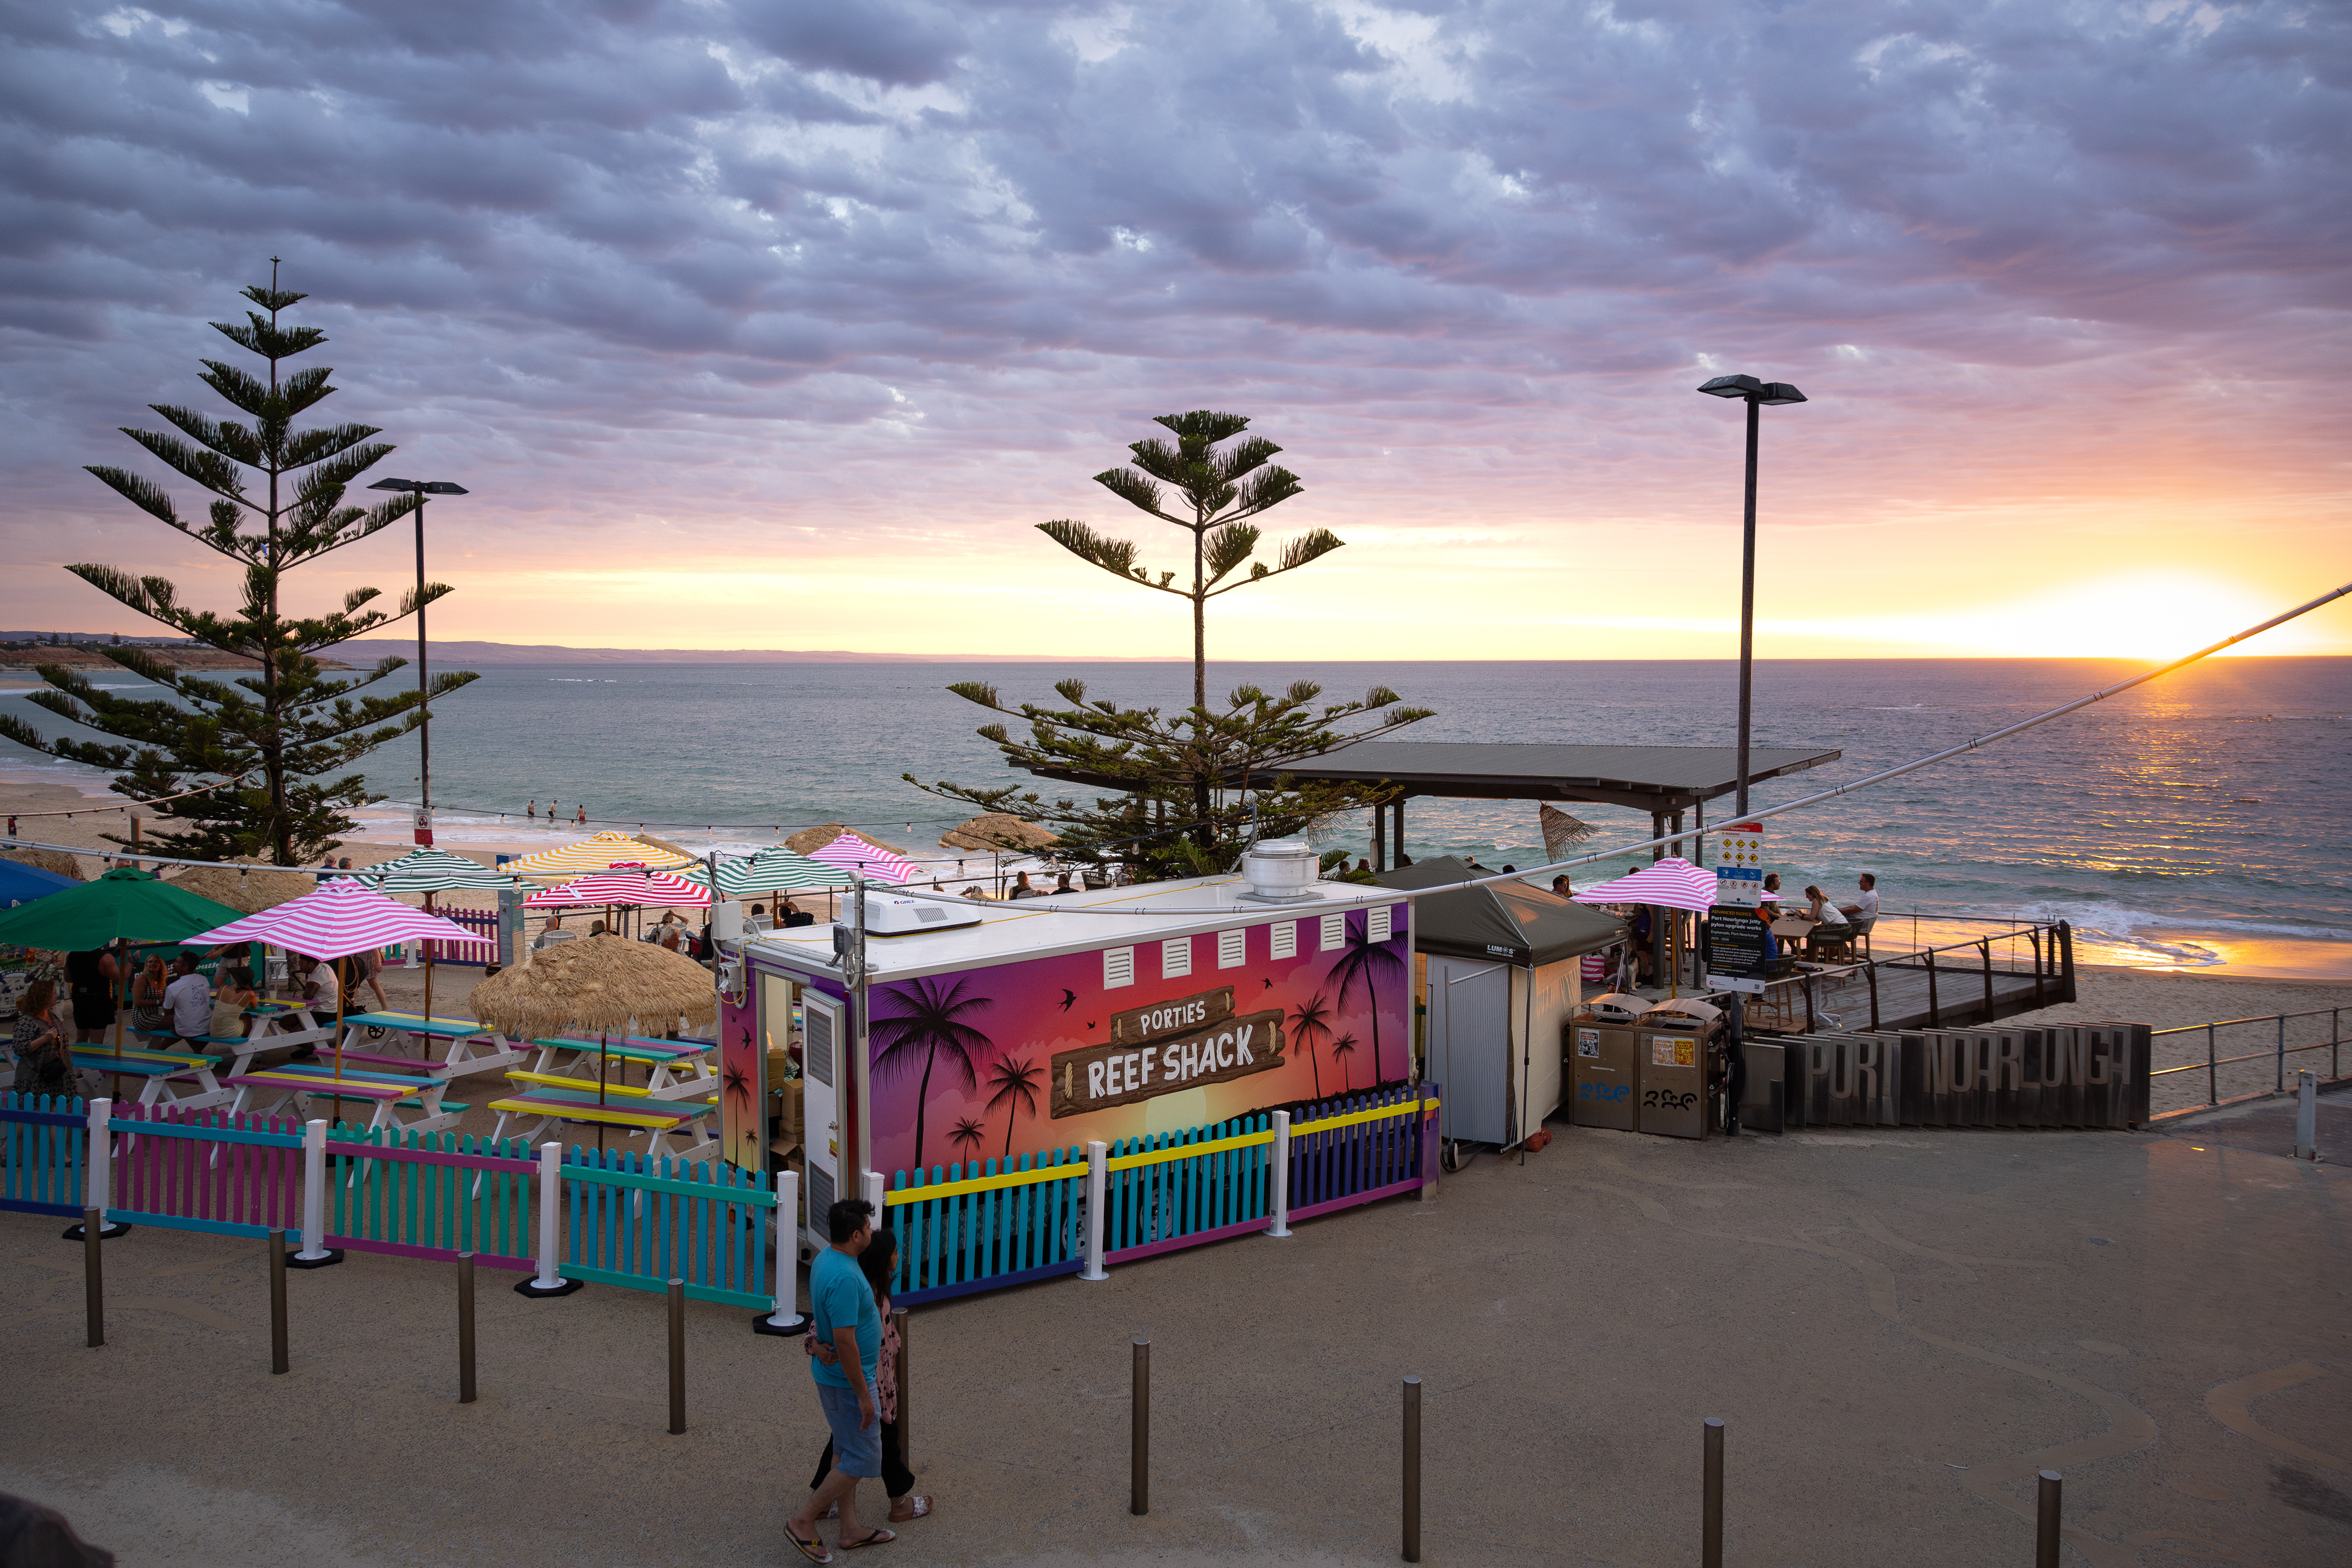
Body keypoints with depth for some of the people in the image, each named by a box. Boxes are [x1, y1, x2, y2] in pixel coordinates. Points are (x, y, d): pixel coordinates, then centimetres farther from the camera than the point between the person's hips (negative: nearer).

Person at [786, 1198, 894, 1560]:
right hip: (847, 1380, -10)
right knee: (863, 1459, 2)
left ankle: (851, 1530, 30)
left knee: (846, 1450, 19)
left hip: (831, 1372, 10)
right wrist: (863, 1395, -23)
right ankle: (804, 1520, 10)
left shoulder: (826, 1259, 1)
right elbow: (844, 1341, -30)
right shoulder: (845, 1278, -31)